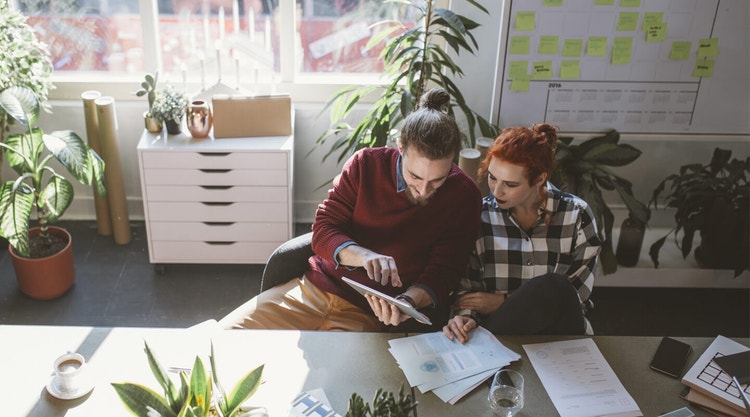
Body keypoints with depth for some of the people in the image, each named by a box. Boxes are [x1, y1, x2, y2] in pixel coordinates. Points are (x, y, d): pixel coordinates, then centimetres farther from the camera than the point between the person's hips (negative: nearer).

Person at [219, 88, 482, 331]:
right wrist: (363, 255, -29)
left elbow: (442, 274, -7)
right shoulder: (366, 164, -5)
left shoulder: (463, 196, -9)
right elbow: (323, 231, -7)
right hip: (315, 287, 3)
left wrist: (408, 301, -29)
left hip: (372, 315, -2)